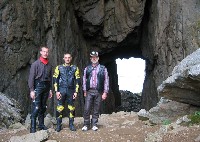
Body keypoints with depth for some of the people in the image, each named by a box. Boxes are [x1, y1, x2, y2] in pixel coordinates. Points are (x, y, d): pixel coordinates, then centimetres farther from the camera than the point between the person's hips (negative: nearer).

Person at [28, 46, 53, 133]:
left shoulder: (49, 65, 11)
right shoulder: (35, 64, -3)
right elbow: (31, 77, -7)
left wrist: (50, 89, 12)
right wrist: (31, 90, -13)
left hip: (46, 87, 5)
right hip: (38, 86, -5)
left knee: (43, 107, 10)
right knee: (36, 107, -10)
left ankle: (41, 125, 18)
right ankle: (33, 127, -8)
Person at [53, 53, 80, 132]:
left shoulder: (75, 68, 8)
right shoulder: (59, 68, 6)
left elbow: (77, 80, 7)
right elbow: (55, 80, 4)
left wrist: (76, 91, 0)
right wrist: (57, 91, -4)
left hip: (71, 91, 1)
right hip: (61, 90, -1)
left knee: (71, 108, 3)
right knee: (59, 108, -3)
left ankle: (71, 124, 14)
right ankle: (58, 125, 6)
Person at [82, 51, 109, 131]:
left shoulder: (103, 69, 3)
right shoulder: (87, 69, 8)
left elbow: (106, 81, 1)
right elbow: (84, 80, 9)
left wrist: (105, 92, -5)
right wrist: (84, 91, 3)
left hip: (99, 92, -1)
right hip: (89, 91, 1)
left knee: (96, 109, 5)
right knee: (87, 109, -2)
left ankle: (94, 125, 15)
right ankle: (86, 125, 9)